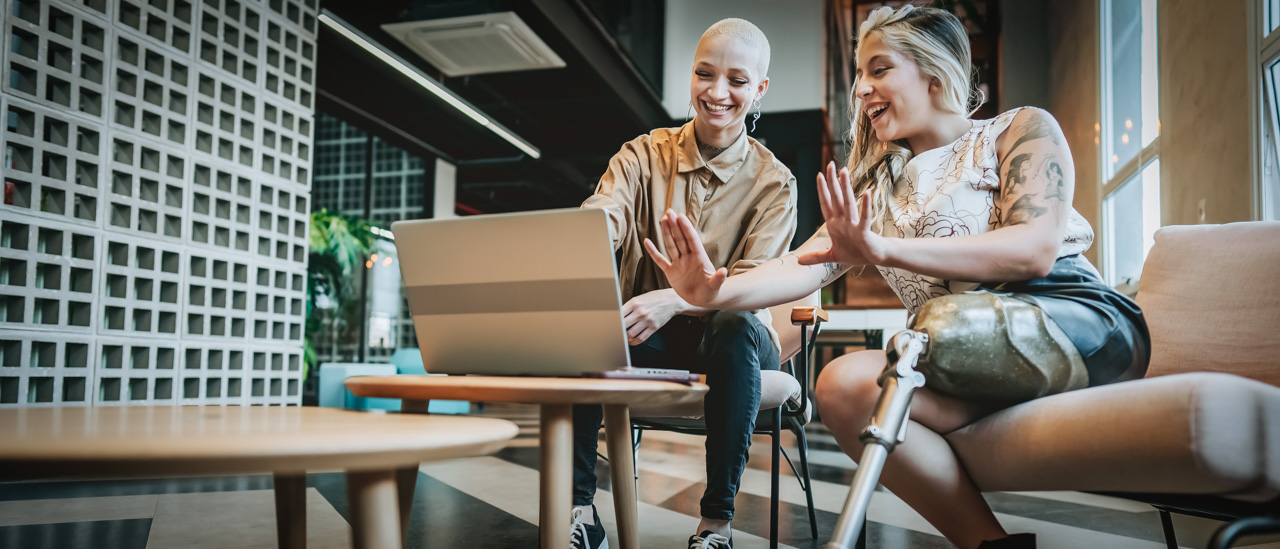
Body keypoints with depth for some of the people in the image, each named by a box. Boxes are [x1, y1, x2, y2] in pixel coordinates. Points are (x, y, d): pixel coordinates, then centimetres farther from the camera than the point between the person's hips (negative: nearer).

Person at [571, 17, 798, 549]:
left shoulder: (773, 182, -3)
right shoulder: (643, 155, 3)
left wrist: (675, 299, -36)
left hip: (728, 340, -1)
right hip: (648, 341, 2)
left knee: (737, 326, -36)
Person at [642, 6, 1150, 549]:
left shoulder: (1019, 130, 6)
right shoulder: (877, 185, 19)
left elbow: (1036, 250, -12)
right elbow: (807, 266, 4)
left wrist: (885, 250, -24)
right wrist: (716, 291, -17)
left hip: (1077, 323, -3)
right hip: (959, 363, 4)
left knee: (948, 325, -34)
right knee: (842, 385, -25)